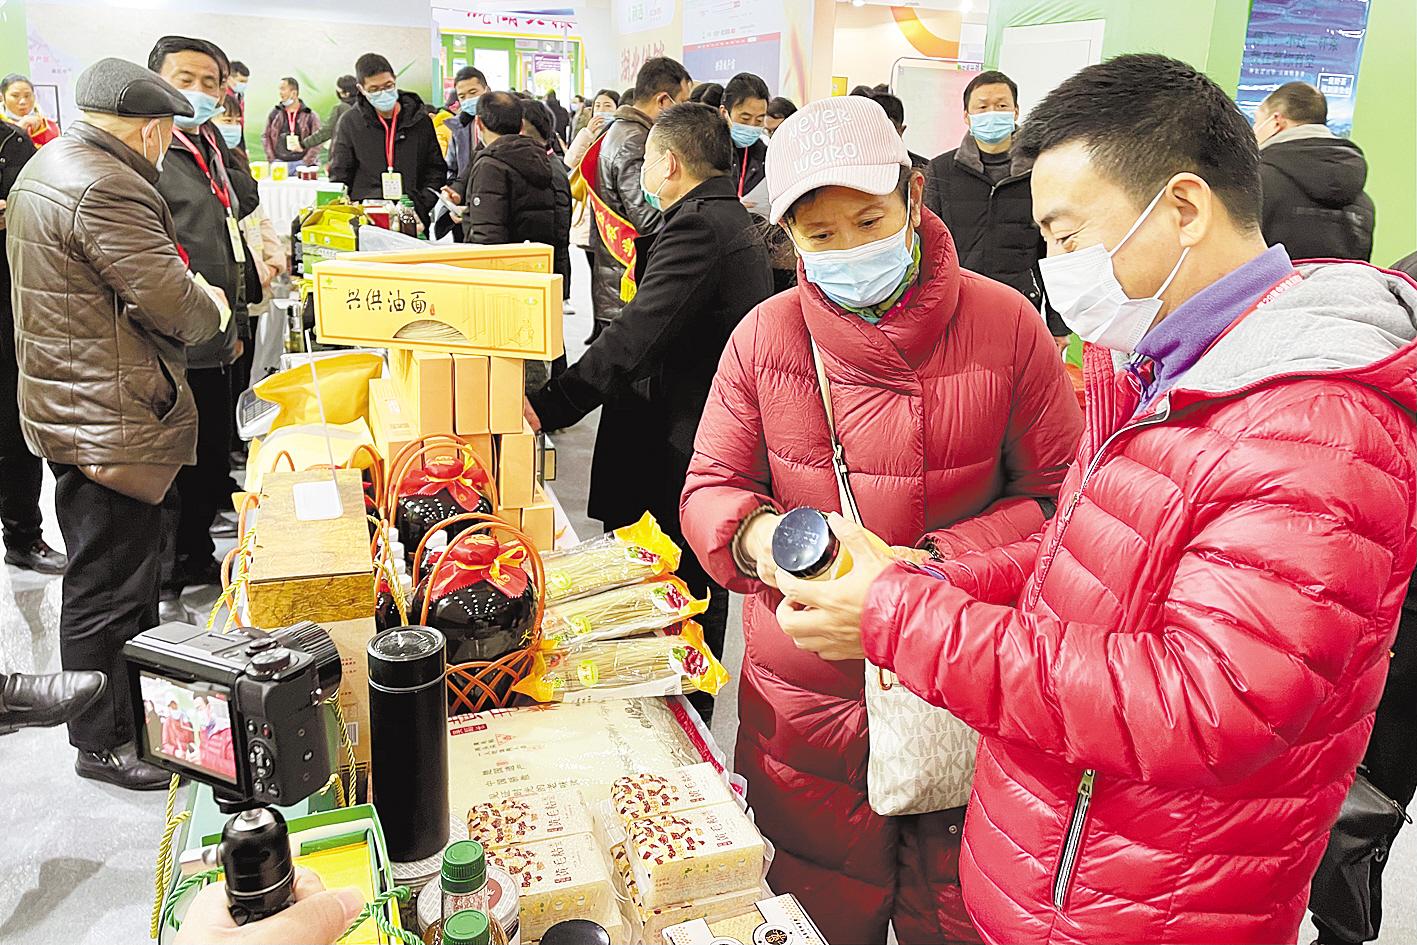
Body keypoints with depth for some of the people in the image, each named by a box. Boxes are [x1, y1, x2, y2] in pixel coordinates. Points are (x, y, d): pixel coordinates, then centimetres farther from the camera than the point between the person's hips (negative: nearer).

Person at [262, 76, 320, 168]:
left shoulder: (310, 116, 2)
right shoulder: (274, 113, 9)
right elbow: (265, 136, 12)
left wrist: (305, 162, -10)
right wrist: (272, 160, 1)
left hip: (301, 163, -2)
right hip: (279, 163, 2)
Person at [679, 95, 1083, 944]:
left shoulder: (1004, 324, -7)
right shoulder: (765, 337, -3)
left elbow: (1058, 493, -4)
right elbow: (710, 489, 2)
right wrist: (756, 534, -21)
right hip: (805, 696, 1)